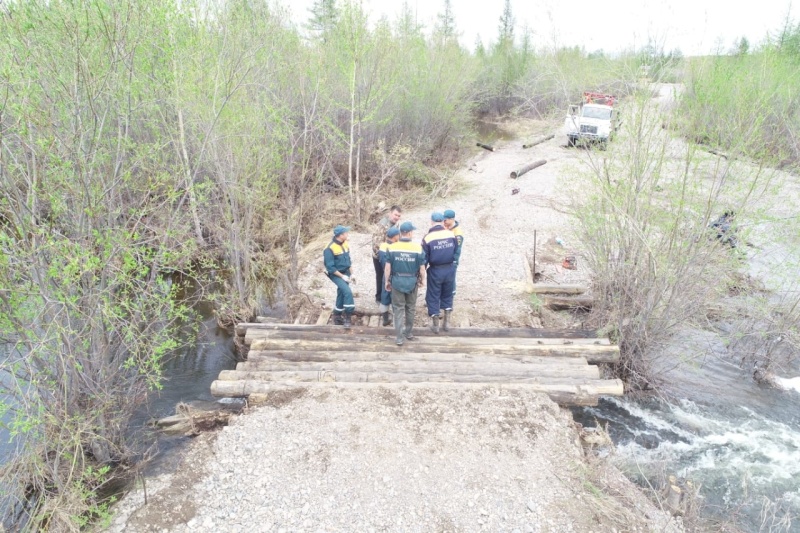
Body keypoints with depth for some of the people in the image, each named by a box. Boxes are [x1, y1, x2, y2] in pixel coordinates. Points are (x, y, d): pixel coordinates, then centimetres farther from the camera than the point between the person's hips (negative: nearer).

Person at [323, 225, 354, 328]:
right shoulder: (330, 248, -22)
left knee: (341, 294, 13)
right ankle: (347, 316, -9)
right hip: (336, 274, -7)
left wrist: (351, 273, 9)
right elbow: (330, 267, -21)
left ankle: (337, 317, 29)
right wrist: (342, 276, -19)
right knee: (347, 292, -21)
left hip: (345, 273, 7)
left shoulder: (345, 243, 1)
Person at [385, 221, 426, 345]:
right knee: (410, 308, 17)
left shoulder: (392, 247, -9)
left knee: (399, 309, 8)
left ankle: (400, 337, 7)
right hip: (412, 282, 0)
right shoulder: (418, 248, -12)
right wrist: (422, 280, 11)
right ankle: (408, 332, 31)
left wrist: (387, 281, 7)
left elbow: (388, 267, -6)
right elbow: (422, 269, -7)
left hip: (397, 281, 0)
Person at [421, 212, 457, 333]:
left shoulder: (427, 238, -13)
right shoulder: (451, 234, -5)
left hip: (435, 270, -3)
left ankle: (435, 324, 19)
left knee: (433, 296, 11)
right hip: (449, 269, 3)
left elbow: (424, 258, -9)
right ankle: (447, 322, 24)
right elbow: (456, 252, 5)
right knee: (447, 295, 20)